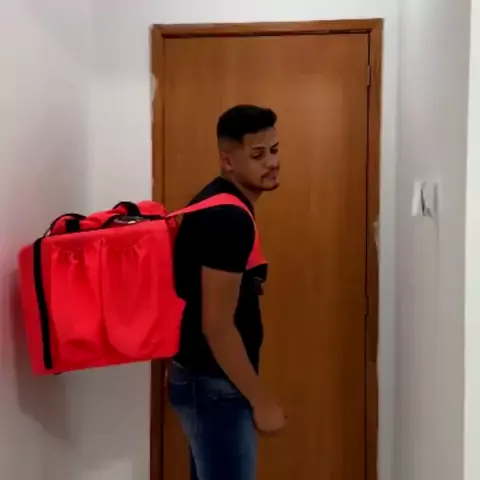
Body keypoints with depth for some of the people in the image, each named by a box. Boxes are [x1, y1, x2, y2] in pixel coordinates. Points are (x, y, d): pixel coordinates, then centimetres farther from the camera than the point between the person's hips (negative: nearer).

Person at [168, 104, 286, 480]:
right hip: (215, 384, -10)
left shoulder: (217, 206, 9)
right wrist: (262, 401, -18)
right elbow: (217, 324, -25)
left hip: (203, 377, 10)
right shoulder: (229, 218, -22)